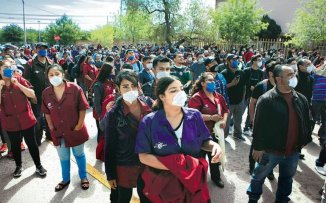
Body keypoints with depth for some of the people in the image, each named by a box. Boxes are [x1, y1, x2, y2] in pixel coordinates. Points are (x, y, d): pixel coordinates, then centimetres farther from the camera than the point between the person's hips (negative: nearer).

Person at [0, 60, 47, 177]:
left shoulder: (19, 80, -2)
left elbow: (32, 94, -11)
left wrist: (18, 84, -18)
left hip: (26, 119, -1)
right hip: (10, 122, 1)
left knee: (31, 143, 8)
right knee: (15, 145, 15)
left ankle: (38, 166, 23)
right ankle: (18, 166, 36)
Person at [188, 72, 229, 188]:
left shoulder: (218, 96, 6)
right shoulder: (197, 97, -18)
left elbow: (225, 109, 16)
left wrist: (224, 120, -4)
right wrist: (211, 117, -25)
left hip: (215, 131, 7)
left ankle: (216, 177, 38)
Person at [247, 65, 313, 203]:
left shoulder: (301, 99, 1)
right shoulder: (266, 99, -17)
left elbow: (306, 122, 11)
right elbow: (259, 125, -16)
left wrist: (305, 140, 11)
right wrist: (258, 147, -15)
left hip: (293, 151, 5)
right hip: (271, 150, -5)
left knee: (287, 178, 23)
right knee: (259, 176, 14)